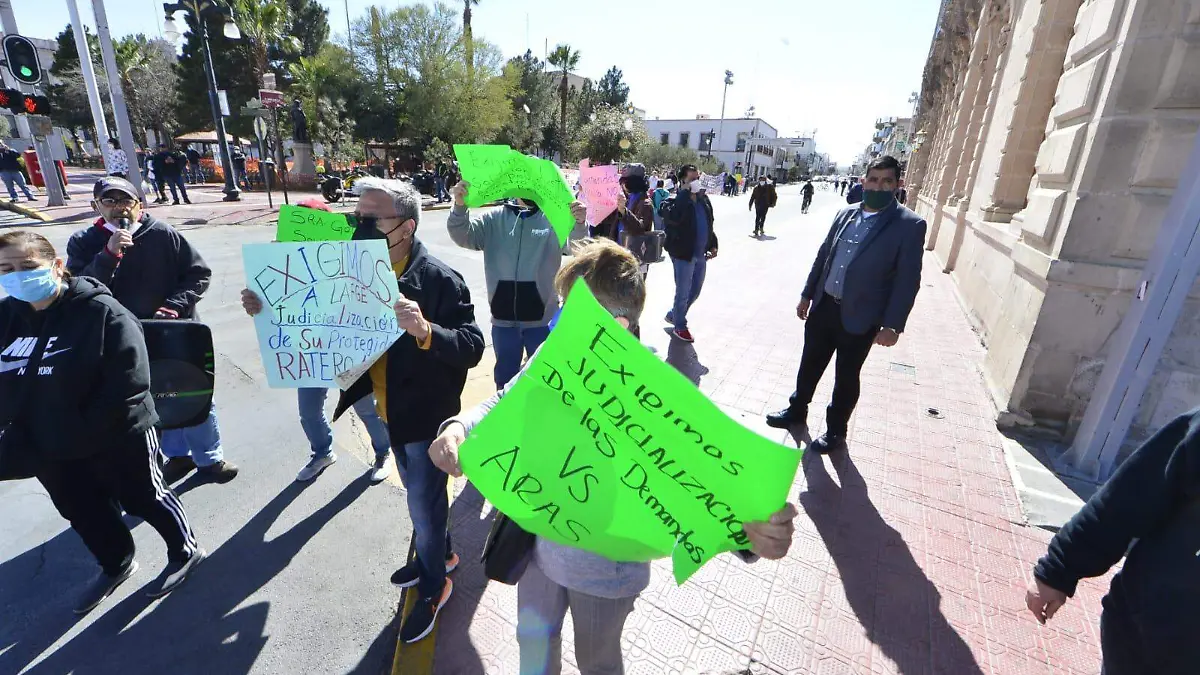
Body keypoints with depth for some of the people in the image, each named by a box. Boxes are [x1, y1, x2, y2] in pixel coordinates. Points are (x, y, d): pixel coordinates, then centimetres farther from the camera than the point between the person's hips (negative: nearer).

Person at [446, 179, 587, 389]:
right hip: (503, 318, 2)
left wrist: (579, 224, -38)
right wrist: (460, 207, -27)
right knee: (504, 378, 21)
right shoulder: (495, 218, 2)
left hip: (542, 318, -2)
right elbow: (463, 236, -6)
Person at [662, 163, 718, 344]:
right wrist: (685, 192, -29)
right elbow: (674, 217, -37)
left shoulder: (704, 199, 9)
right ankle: (679, 327, 23)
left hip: (700, 254, 7)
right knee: (683, 293, 4)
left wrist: (713, 244, 11)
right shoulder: (677, 200, -13)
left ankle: (673, 315, 39)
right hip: (684, 254, -7)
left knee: (695, 291, 18)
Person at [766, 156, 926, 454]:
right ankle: (796, 412, 37)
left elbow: (908, 280, -12)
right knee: (810, 365, 17)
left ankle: (836, 431, 28)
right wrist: (807, 294, 13)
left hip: (859, 317, -4)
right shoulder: (846, 214, 5)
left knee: (846, 377, 10)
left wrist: (892, 325, -17)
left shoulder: (910, 225, -10)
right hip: (824, 306, 5)